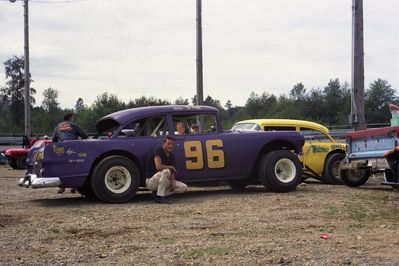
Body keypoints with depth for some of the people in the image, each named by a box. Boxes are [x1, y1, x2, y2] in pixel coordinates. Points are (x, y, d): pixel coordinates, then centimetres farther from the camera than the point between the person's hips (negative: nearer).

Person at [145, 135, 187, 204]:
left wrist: (173, 181, -13)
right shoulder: (158, 151, -16)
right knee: (166, 171, -36)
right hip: (151, 181, -8)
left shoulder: (171, 156, 6)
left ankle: (158, 193, 0)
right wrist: (172, 167, -15)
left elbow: (172, 172, 7)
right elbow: (158, 167, -30)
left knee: (184, 187, -2)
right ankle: (159, 197, -24)